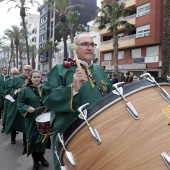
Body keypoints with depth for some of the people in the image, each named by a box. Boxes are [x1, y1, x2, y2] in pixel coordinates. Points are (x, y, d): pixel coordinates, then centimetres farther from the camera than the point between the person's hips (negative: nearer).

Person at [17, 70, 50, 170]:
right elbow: (20, 103, -5)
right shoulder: (25, 90, -6)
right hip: (32, 119, -3)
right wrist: (27, 108, -21)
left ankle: (41, 156, 34)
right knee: (33, 138, 5)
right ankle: (35, 160, 24)